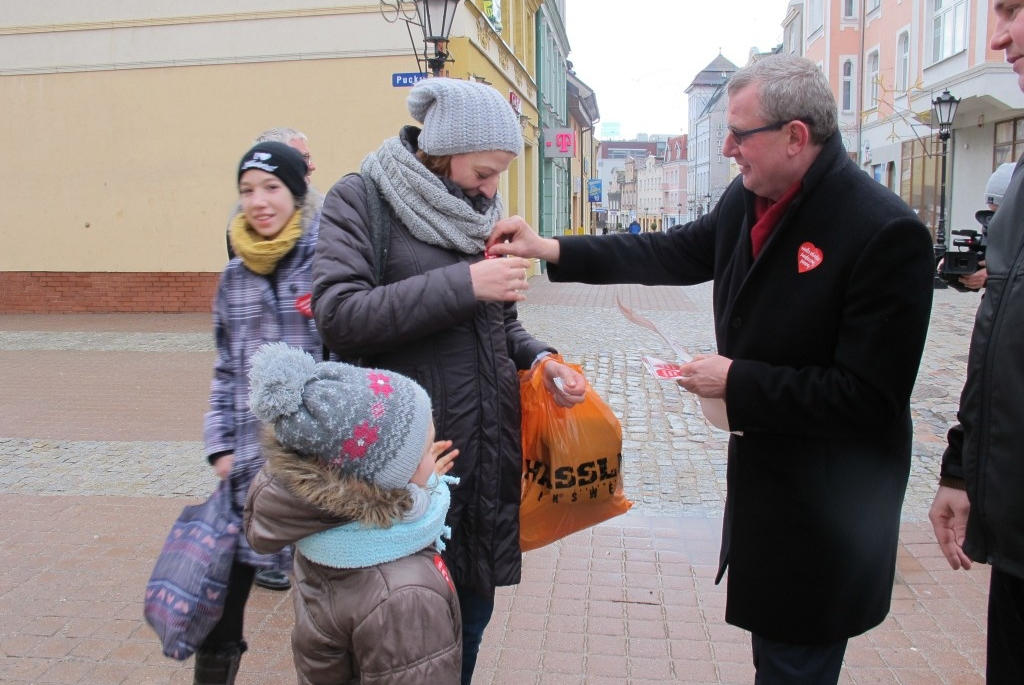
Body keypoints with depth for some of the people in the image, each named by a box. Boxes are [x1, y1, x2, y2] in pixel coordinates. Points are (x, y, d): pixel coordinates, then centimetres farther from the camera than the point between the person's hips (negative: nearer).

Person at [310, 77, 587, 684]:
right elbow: (338, 316, -20)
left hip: (488, 449, 6)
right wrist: (462, 283, -23)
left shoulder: (481, 211, 10)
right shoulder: (360, 199, -7)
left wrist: (540, 359, -3)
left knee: (473, 611, 18)